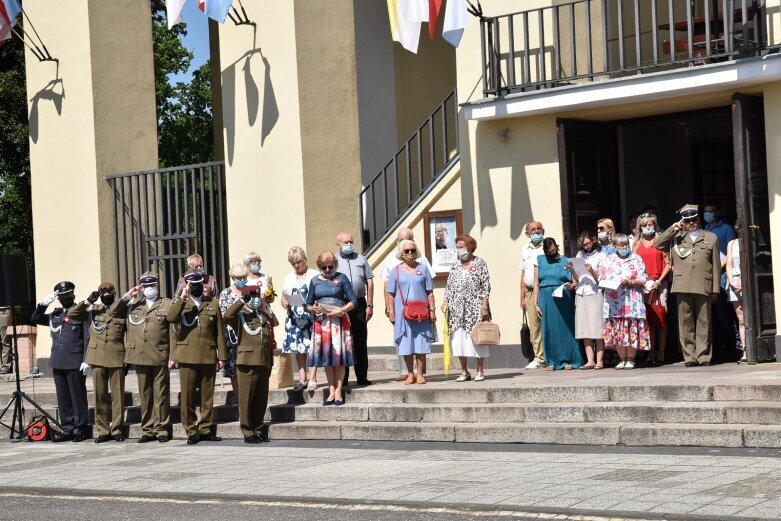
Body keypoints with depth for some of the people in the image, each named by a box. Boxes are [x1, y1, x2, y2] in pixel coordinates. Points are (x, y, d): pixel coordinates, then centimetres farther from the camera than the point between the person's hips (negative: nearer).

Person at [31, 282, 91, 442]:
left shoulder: (82, 313, -1)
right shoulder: (54, 314, 16)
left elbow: (87, 338, -6)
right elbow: (35, 319, 14)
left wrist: (86, 360, -13)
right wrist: (44, 304, 0)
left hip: (75, 363, -5)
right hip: (58, 363, 6)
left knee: (78, 397, 0)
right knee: (63, 398, 8)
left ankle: (80, 429, 6)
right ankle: (67, 429, 14)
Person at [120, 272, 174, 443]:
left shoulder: (167, 305, 5)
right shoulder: (133, 304, 14)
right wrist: (127, 296, 0)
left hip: (160, 358, -3)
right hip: (139, 357, 3)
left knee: (161, 395, -1)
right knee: (145, 396, 8)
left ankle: (162, 429, 5)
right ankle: (148, 430, 14)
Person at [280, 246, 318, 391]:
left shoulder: (314, 275, 2)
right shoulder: (289, 278, 18)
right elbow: (283, 297, 16)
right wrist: (285, 303, -7)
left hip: (311, 316, -5)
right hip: (294, 317, 5)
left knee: (312, 347, -8)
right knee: (297, 348, 5)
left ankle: (312, 379, -5)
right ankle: (302, 379, 11)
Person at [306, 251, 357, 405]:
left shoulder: (341, 278, 2)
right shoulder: (315, 281, 10)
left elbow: (353, 301, -1)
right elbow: (308, 305, 13)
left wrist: (341, 310, -16)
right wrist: (314, 309, -9)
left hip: (339, 321, -3)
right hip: (322, 322, 3)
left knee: (339, 357, -4)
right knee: (326, 357, 2)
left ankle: (338, 391, 0)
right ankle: (331, 391, 7)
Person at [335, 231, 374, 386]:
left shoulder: (361, 260, 11)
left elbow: (369, 283, 10)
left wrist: (369, 305, 3)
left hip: (359, 304, 2)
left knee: (360, 342, 4)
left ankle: (362, 376, 9)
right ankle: (342, 378, 6)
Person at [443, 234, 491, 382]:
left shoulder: (480, 264, 0)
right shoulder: (456, 267, 14)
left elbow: (486, 286, -4)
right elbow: (448, 286, 15)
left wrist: (484, 306, -11)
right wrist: (445, 301, 1)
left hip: (474, 308, -5)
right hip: (457, 309, 5)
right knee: (458, 339, 3)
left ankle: (480, 371, 8)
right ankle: (464, 371, 11)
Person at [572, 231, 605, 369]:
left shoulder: (600, 256, 2)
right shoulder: (579, 255, 16)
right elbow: (577, 280, 15)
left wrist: (592, 271, -17)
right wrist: (572, 270, -2)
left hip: (595, 294, -4)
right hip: (581, 294, 5)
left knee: (597, 329, -5)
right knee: (585, 330, -1)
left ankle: (600, 361, -4)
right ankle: (590, 361, -1)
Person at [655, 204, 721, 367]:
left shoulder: (711, 238, 15)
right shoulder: (676, 237, 17)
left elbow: (716, 265, 12)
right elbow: (658, 244, 7)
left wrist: (715, 289, 5)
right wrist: (673, 229, 3)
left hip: (704, 286, 0)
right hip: (682, 286, 0)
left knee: (703, 322, -1)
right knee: (685, 323, -1)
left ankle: (704, 356, 3)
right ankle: (689, 356, 2)